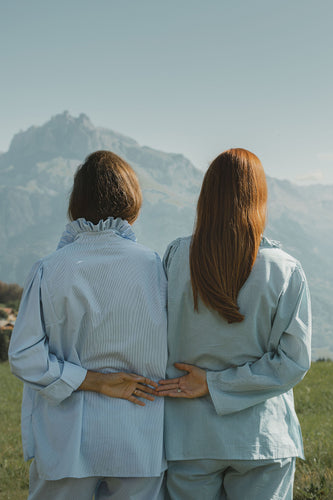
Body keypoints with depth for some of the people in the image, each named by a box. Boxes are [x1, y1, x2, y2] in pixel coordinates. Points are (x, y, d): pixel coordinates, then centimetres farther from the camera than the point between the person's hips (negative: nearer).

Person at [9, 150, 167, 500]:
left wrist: (92, 380, -9)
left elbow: (24, 357, -12)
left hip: (66, 442, 0)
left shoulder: (50, 270, -9)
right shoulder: (154, 266, -9)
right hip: (137, 441, 0)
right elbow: (166, 354, -3)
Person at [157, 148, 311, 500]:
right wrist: (213, 384, -9)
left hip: (191, 438, 1)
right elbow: (294, 360, -11)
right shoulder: (285, 270, -10)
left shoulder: (176, 257, -8)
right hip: (263, 436, -1)